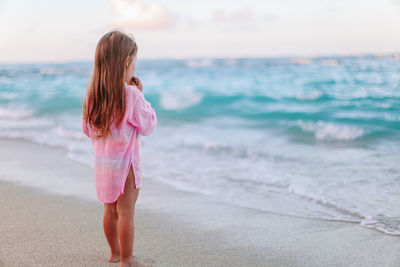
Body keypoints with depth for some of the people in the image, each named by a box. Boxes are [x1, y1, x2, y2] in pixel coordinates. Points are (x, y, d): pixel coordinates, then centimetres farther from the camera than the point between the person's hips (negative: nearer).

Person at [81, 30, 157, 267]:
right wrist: (141, 95, -2)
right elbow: (148, 126, -8)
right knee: (126, 213, 3)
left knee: (110, 210, 18)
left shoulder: (92, 94, -2)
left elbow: (87, 129, 9)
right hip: (125, 161, -6)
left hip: (102, 161, 6)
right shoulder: (131, 94, -19)